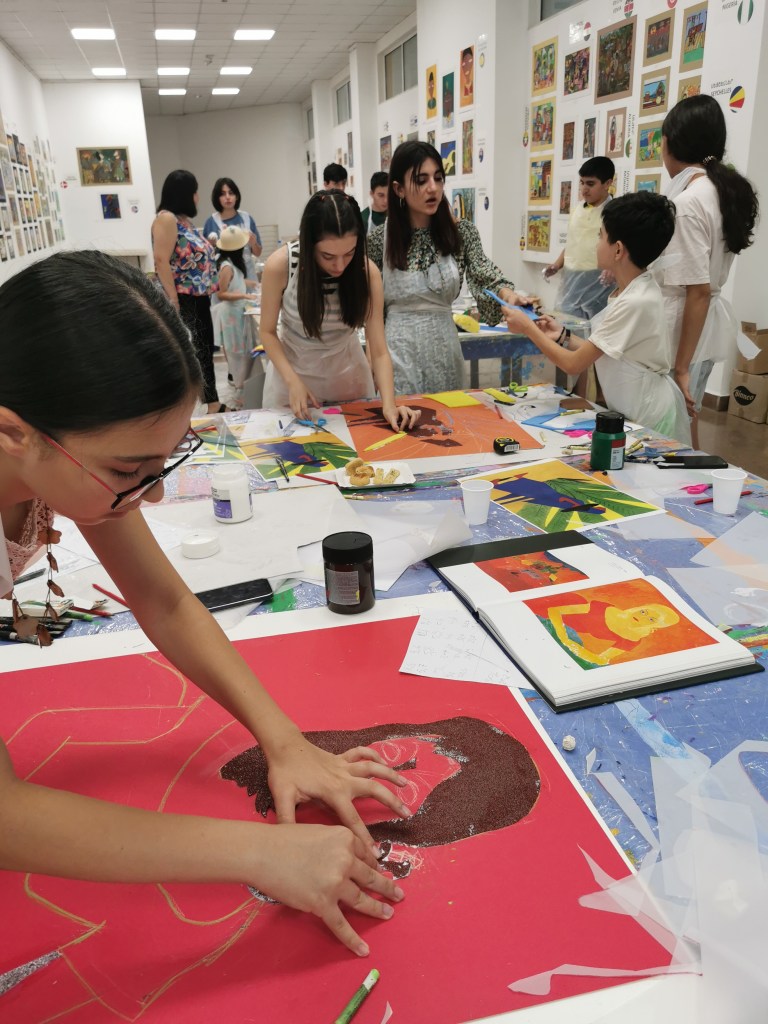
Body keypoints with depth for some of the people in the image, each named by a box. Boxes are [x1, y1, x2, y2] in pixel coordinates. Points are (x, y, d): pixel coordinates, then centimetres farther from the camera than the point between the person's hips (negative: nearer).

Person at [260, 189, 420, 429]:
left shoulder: (367, 272, -21)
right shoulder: (280, 265, -24)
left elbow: (379, 350, -21)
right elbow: (268, 331, -11)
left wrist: (389, 403, -37)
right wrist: (293, 381, -25)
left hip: (347, 370, 1)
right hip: (293, 367, 0)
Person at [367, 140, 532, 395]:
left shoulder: (461, 232, 0)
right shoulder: (379, 239, -4)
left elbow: (486, 277, -13)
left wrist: (507, 293, -35)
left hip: (444, 348, 2)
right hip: (398, 353, -2)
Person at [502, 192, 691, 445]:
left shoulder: (635, 303, -24)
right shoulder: (636, 290, 3)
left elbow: (574, 364, -18)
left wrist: (527, 327, -9)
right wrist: (563, 336, 3)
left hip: (650, 419, -8)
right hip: (633, 412, 8)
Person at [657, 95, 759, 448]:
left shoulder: (687, 202, -19)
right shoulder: (722, 189, 8)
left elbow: (698, 291, -21)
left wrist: (681, 366, -18)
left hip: (684, 331, -9)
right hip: (704, 326, 9)